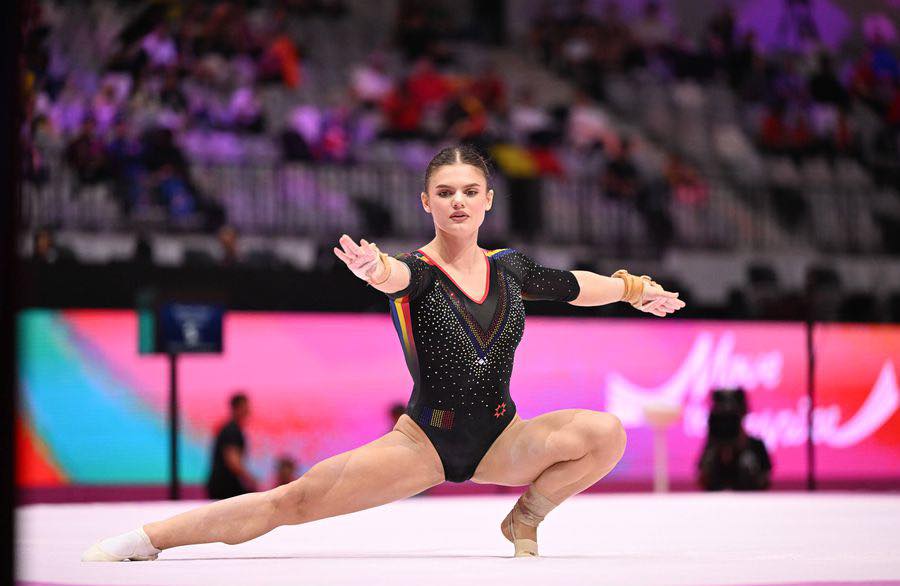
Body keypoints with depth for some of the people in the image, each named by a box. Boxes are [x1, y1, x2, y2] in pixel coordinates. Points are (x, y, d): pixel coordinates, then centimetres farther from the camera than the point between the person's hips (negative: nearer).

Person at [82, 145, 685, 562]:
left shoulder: (511, 267, 3)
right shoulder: (417, 272, -11)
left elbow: (576, 286, 24)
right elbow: (399, 276, -37)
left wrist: (634, 288, 30)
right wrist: (377, 270, -60)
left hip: (501, 439, 4)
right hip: (426, 440, -3)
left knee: (607, 431, -22)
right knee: (295, 500, -18)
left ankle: (526, 520, 1)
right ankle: (142, 541, -14)